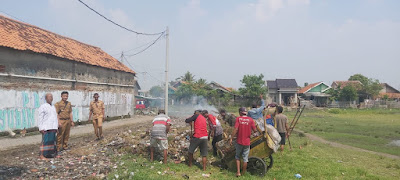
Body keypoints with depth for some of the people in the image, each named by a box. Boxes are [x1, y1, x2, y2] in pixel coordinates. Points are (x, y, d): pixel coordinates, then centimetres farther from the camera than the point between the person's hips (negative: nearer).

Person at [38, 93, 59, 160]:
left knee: (52, 140, 8)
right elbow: (40, 118, -8)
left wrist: (56, 127, 15)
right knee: (45, 141, -7)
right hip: (46, 128, -6)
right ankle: (41, 155, 0)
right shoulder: (43, 107, -5)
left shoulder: (53, 107, 15)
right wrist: (41, 128, -13)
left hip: (53, 128, 6)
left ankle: (51, 154, 15)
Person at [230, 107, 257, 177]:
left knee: (237, 157, 16)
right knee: (245, 158, 11)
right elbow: (255, 130, -4)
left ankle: (238, 172, 11)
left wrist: (231, 138, -9)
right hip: (247, 142, 1)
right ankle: (244, 173, 22)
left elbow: (236, 129, -14)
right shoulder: (250, 119, -4)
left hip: (239, 141, -1)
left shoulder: (238, 119, -7)